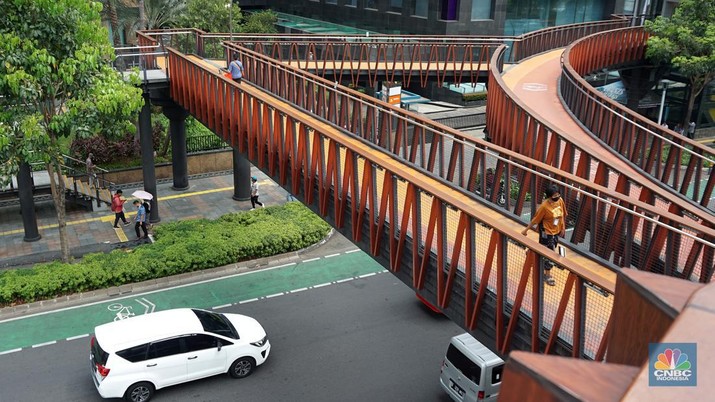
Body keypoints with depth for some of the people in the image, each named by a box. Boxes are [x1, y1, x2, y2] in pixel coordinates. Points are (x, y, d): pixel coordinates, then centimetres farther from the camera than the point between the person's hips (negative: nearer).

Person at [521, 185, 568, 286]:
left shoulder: (560, 201, -9)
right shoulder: (544, 206, -27)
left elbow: (563, 215, 6)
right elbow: (535, 220, -18)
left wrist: (563, 228, 13)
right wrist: (526, 230, -11)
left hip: (556, 231, 7)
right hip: (546, 233, -7)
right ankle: (547, 275, 16)